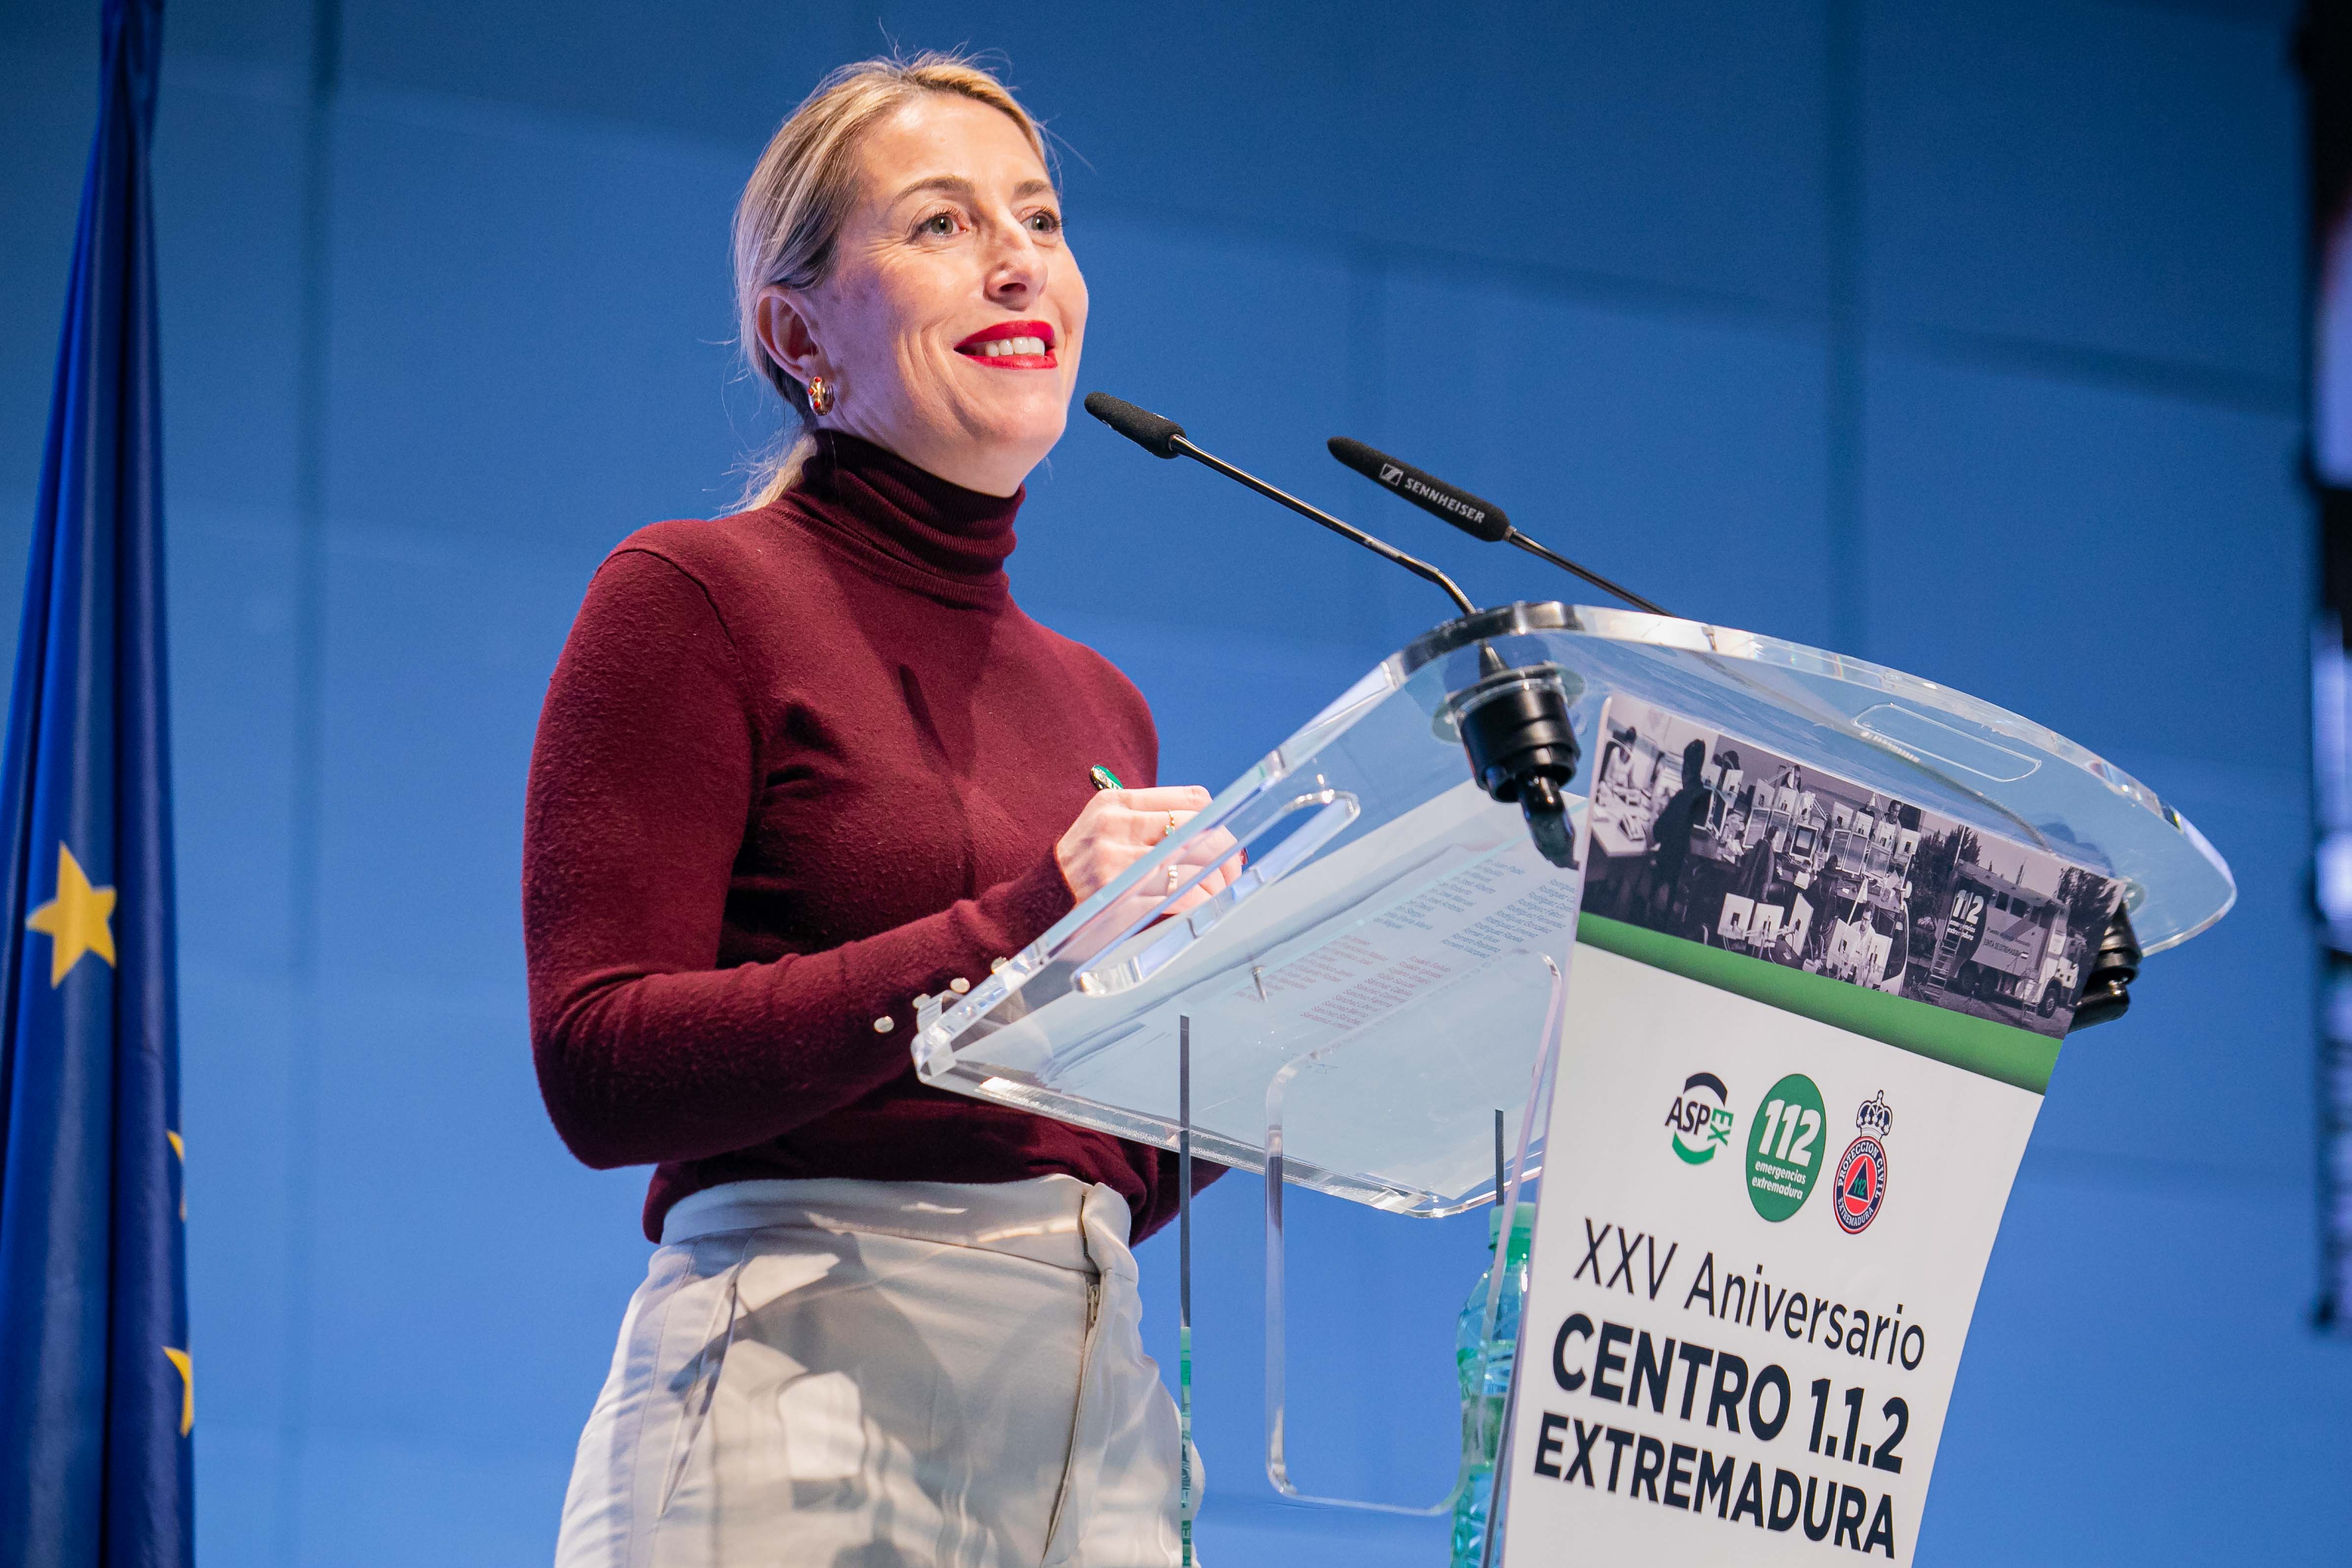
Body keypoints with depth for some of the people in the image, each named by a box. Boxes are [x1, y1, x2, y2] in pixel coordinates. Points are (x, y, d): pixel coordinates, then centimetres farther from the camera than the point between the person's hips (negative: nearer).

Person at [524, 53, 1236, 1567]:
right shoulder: (694, 596, 0)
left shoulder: (1098, 702, 20)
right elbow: (601, 1069, -10)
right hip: (808, 1394, -6)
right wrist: (1013, 934, -17)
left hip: (1097, 1418, 6)